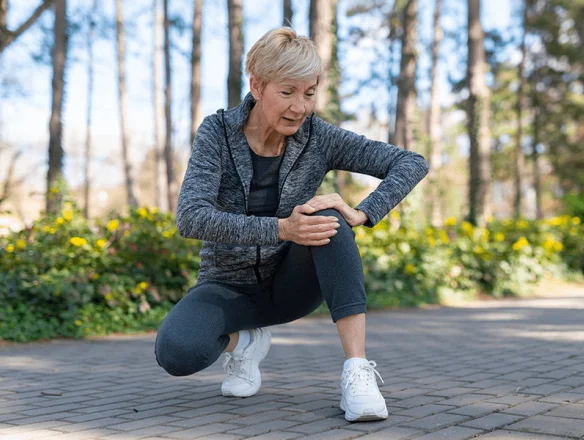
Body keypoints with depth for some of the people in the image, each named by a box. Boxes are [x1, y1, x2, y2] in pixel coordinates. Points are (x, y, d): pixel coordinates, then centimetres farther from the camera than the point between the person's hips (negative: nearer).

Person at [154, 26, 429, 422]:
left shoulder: (318, 137, -13)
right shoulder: (217, 133, -16)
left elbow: (413, 163, -17)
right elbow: (191, 218, -29)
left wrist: (362, 214, -34)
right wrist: (281, 229, -40)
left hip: (292, 284, 1)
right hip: (231, 288, -1)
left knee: (328, 220, -31)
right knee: (175, 352, -32)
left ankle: (358, 371, -31)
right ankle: (244, 341, 3)